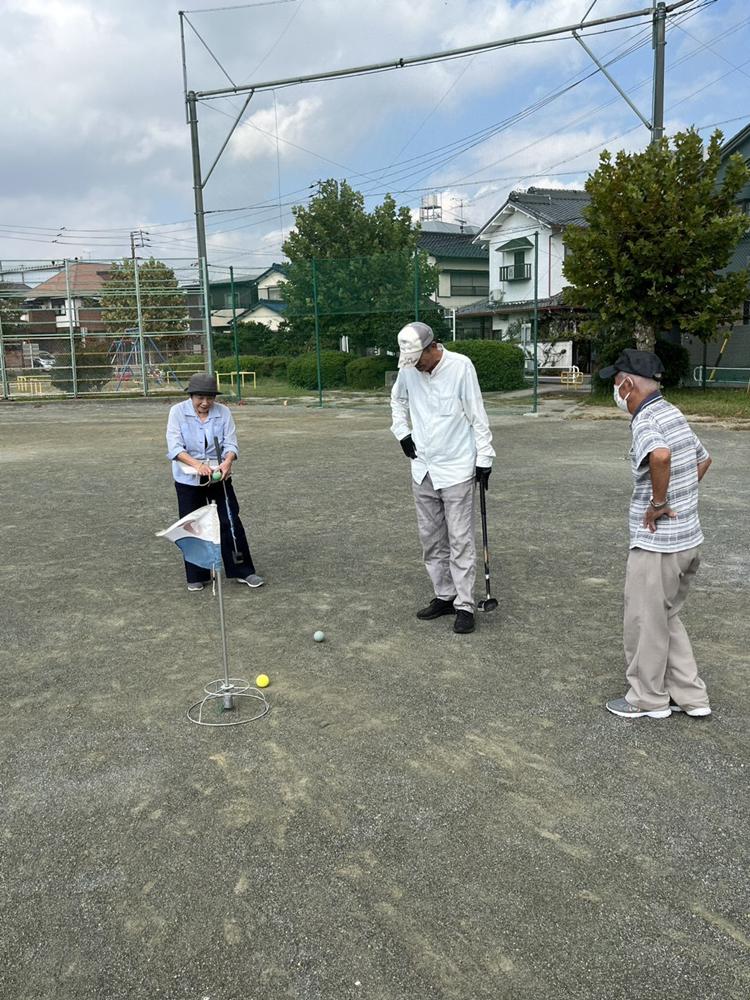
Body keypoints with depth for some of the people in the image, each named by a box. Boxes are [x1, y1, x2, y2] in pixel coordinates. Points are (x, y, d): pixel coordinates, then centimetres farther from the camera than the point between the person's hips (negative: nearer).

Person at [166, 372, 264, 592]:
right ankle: (196, 576, 20)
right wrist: (197, 464, -33)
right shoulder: (178, 412, -8)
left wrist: (228, 461, -31)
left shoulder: (223, 412, -5)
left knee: (231, 523, 0)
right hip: (188, 480, -1)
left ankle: (242, 571, 12)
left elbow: (231, 443, -8)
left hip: (219, 477, 1)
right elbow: (175, 447, -17)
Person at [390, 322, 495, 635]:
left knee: (460, 540, -3)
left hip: (456, 468, -5)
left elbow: (477, 416, -9)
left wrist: (484, 457, -9)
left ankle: (464, 605, 5)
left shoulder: (460, 366, -13)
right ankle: (444, 596, 24)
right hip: (422, 469, 5)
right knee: (431, 538, 11)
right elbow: (397, 399, 22)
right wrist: (402, 431, 10)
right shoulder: (408, 369, 1)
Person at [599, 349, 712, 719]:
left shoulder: (645, 421, -18)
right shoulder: (673, 414, 10)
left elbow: (660, 455, -42)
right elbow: (703, 459, 26)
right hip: (689, 538, 9)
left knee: (645, 621, 9)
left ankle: (648, 698, 24)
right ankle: (689, 695, 29)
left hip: (656, 543, -9)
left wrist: (658, 502, -27)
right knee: (666, 617, 22)